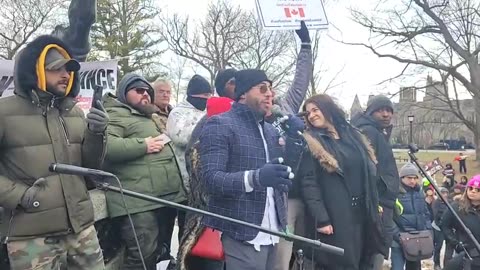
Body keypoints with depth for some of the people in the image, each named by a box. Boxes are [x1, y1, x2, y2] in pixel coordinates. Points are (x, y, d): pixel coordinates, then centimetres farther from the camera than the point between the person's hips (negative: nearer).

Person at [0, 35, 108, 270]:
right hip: (32, 236, -5)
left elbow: (91, 166, 10)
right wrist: (19, 195, -15)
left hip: (82, 229, 5)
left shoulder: (75, 113, 10)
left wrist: (96, 134, -5)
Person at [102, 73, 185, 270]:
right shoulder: (115, 115, -5)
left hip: (164, 197, 10)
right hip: (138, 201, -10)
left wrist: (164, 141, 19)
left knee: (156, 253, 18)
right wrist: (143, 145, -19)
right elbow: (105, 145, -24)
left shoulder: (148, 117, 26)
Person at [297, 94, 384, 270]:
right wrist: (320, 219, -19)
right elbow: (308, 183, -11)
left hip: (360, 215, 5)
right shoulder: (310, 142, -3)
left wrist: (374, 206, 8)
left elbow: (369, 172, 16)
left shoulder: (352, 136, 14)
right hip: (333, 217, -5)